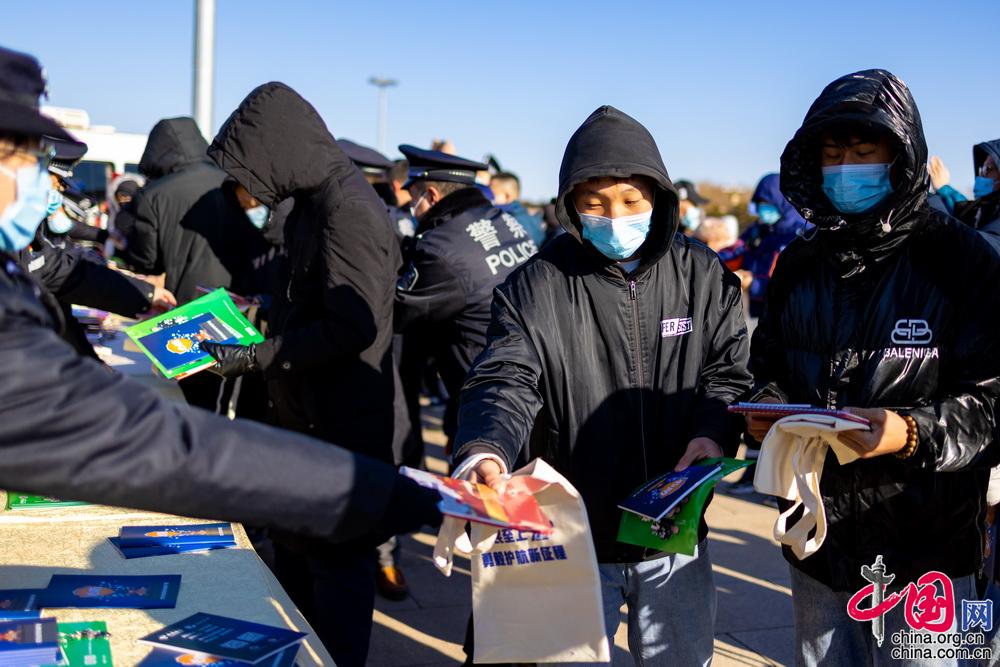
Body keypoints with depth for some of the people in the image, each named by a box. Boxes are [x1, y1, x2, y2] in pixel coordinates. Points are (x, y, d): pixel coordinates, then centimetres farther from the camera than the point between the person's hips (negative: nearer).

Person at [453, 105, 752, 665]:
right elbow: (506, 382, -16)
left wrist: (714, 432, -19)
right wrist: (485, 451, -37)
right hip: (571, 540, -2)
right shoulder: (537, 287, -8)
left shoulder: (704, 276, -1)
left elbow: (728, 372, 2)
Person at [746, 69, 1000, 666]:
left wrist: (912, 433, -29)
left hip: (924, 551, -4)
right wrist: (766, 406, -6)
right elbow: (768, 363, 17)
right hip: (818, 543, 5)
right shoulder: (800, 265, 9)